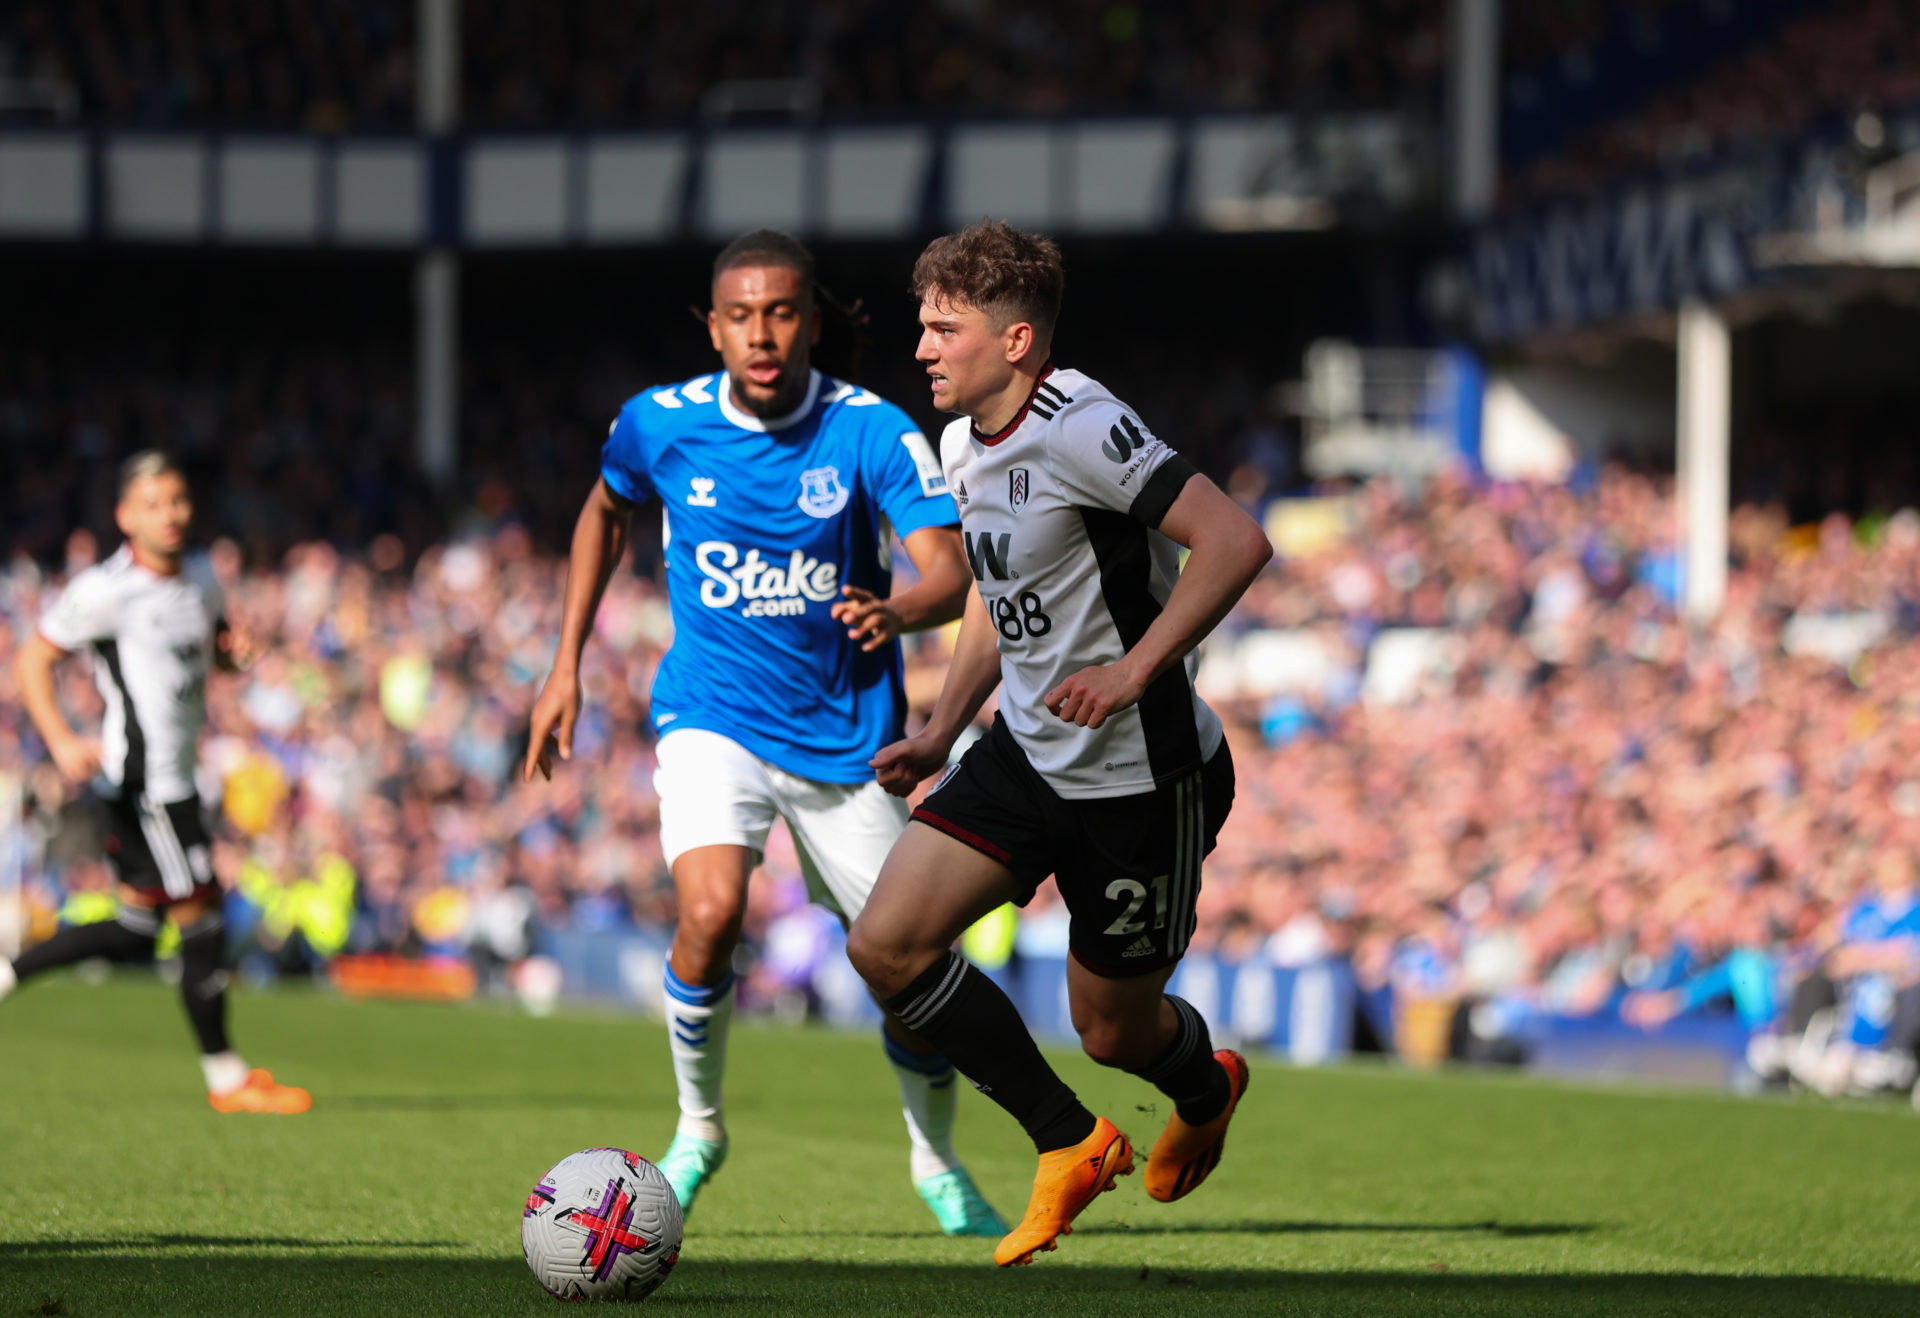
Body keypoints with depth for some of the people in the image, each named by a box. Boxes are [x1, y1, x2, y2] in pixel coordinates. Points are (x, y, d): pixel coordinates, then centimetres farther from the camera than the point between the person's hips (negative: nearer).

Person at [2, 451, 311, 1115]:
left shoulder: (200, 576, 9)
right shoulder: (104, 590, -13)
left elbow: (217, 641, 26)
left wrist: (235, 650, 1)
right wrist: (62, 741, -19)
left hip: (176, 777, 9)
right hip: (143, 779, -9)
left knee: (135, 932, 13)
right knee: (201, 916, -5)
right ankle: (225, 1077, 5)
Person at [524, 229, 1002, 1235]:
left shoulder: (873, 432, -13)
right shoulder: (659, 424, -7)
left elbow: (948, 570, -21)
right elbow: (606, 512, 15)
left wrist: (897, 613, -44)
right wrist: (566, 667, 13)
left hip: (845, 732, 1)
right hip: (712, 716, 0)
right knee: (711, 911, -27)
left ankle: (937, 1164, 29)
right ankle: (698, 1127, 0)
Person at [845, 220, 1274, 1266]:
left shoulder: (1082, 428, -23)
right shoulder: (962, 445, 6)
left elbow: (1234, 543, -28)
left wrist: (1135, 669, -33)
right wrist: (940, 734, 15)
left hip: (1141, 777, -8)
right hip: (1026, 751, 8)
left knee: (1112, 1032, 4)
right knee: (885, 944, -8)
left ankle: (1203, 1089, 44)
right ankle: (1069, 1144, 8)